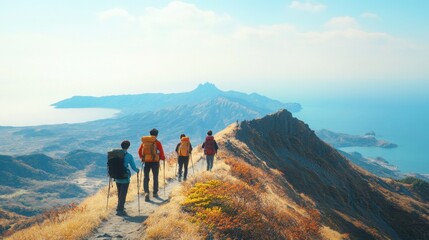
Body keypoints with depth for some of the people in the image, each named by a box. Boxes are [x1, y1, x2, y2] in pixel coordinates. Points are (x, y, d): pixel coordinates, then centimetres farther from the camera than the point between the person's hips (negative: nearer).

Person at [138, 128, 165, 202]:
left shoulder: (144, 141, 5)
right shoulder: (157, 142, -6)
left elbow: (139, 151, 9)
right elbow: (161, 152, -7)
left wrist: (142, 157, 24)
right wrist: (163, 158, 12)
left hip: (146, 162, 2)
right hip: (155, 162, -2)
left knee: (146, 178, 7)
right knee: (155, 178, 13)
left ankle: (146, 192, -12)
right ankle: (155, 193, 21)